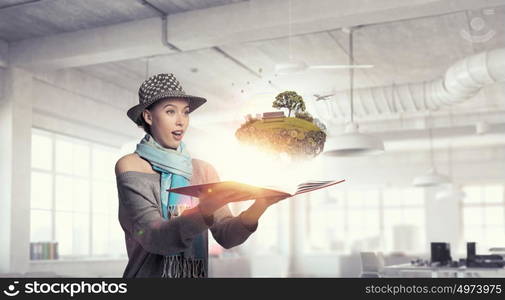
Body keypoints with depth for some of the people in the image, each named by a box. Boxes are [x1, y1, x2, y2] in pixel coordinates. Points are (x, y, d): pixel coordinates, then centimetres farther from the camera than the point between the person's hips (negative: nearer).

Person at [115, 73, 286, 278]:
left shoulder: (203, 170, 3)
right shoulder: (130, 166, -6)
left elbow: (226, 235, -4)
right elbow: (153, 237, -16)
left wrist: (258, 207, -21)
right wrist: (203, 213, -31)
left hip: (198, 272, 2)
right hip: (149, 273, -2)